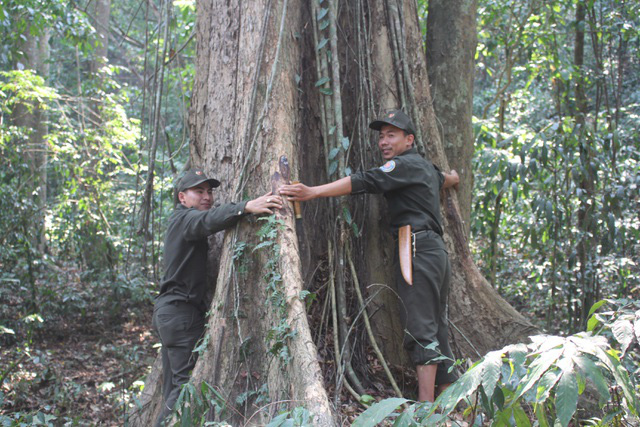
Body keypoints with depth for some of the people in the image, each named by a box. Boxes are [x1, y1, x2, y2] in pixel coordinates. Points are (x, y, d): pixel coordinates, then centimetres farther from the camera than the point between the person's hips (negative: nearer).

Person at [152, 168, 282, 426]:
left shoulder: (179, 221, 24)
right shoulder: (185, 218, -9)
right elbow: (210, 220, -30)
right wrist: (247, 207, -46)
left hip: (169, 311, 10)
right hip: (182, 311, -10)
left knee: (175, 383, 13)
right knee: (188, 381, -13)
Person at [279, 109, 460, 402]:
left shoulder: (406, 164, -5)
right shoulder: (426, 167, 23)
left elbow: (366, 182, -19)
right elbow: (446, 179, 47)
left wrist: (313, 192, -27)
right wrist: (451, 178, 74)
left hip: (418, 249, -10)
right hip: (436, 249, 10)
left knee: (420, 330, -13)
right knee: (437, 329, 10)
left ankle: (425, 404, -17)